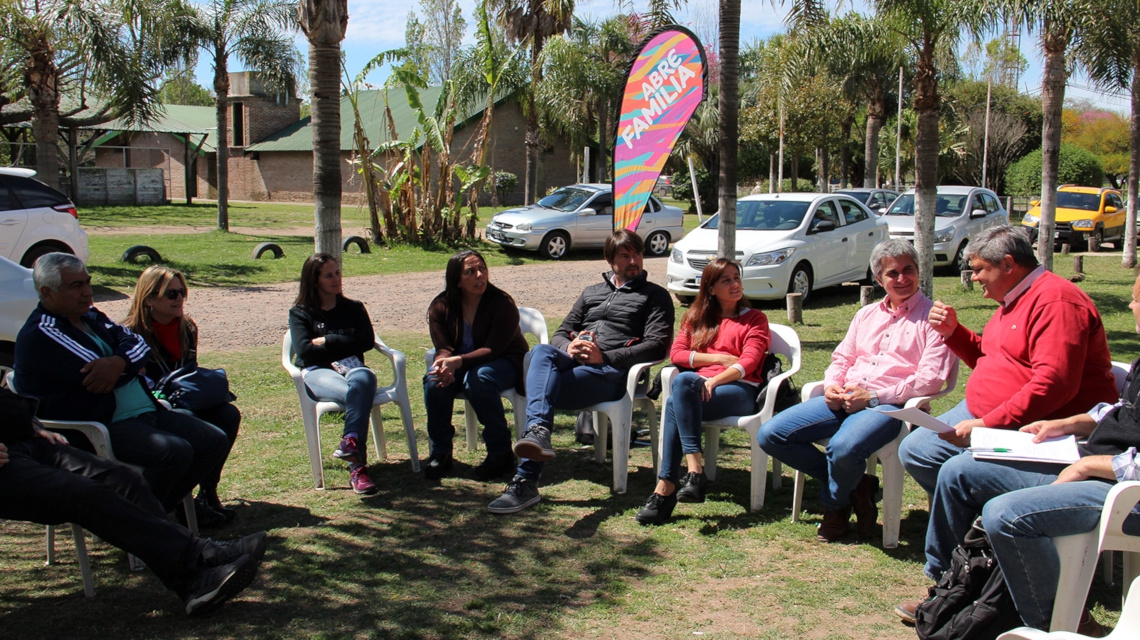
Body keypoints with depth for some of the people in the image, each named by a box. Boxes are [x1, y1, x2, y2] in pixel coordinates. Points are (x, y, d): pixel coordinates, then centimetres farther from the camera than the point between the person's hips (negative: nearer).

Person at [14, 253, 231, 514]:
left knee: (216, 442, -2)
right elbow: (92, 375, -19)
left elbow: (138, 344, 4)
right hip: (96, 428, -9)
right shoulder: (39, 335, -10)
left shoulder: (91, 316, 17)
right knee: (175, 452, -31)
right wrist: (132, 365, 0)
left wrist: (118, 362, -19)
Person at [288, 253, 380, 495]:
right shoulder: (300, 313, 18)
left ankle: (350, 442, -54)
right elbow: (304, 351, -1)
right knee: (359, 395, -38)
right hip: (317, 372, -2)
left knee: (363, 378, -40)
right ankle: (357, 467, -44)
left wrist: (327, 342, 1)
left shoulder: (354, 309, 24)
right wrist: (343, 344, 1)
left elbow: (367, 341, 5)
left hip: (351, 367, 2)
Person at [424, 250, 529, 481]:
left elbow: (492, 350, -24)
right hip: (461, 365, 4)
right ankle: (440, 452, -13)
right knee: (434, 379, -27)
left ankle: (501, 452, -22)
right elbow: (443, 348, -9)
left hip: (505, 364, -4)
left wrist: (458, 362, -40)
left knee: (479, 378, -36)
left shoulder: (503, 304, -18)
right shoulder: (440, 307, -5)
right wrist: (443, 365, -35)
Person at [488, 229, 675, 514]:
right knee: (542, 352, -33)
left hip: (611, 371, -5)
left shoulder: (655, 295, 17)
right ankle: (538, 431, -55)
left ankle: (525, 482, -40)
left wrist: (604, 356, -12)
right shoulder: (591, 293, 33)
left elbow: (657, 345, 0)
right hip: (571, 361, 5)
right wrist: (568, 347, -3)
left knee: (545, 385, -31)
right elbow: (560, 333, 26)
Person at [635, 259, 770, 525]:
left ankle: (666, 488, -37)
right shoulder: (696, 317, 25)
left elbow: (748, 363, -3)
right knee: (683, 381, -35)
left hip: (741, 390, -3)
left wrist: (713, 380, -20)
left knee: (675, 404, -32)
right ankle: (695, 468, -42)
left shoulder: (754, 319, 14)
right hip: (701, 386, 4)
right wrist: (719, 358, -4)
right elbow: (676, 353, 8)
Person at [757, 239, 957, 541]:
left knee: (843, 447, -37)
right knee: (771, 434, -11)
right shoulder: (867, 314, 24)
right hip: (843, 400, 7)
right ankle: (853, 484, -3)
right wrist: (832, 385, -1)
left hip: (889, 404, -6)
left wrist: (873, 396, -15)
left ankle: (834, 505, -2)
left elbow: (930, 378, -8)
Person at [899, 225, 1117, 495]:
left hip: (1032, 426, -11)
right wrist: (952, 331, 12)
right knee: (913, 450, 1)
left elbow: (1054, 383, -27)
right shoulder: (1014, 299, 17)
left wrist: (987, 424, -27)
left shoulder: (1055, 301, -17)